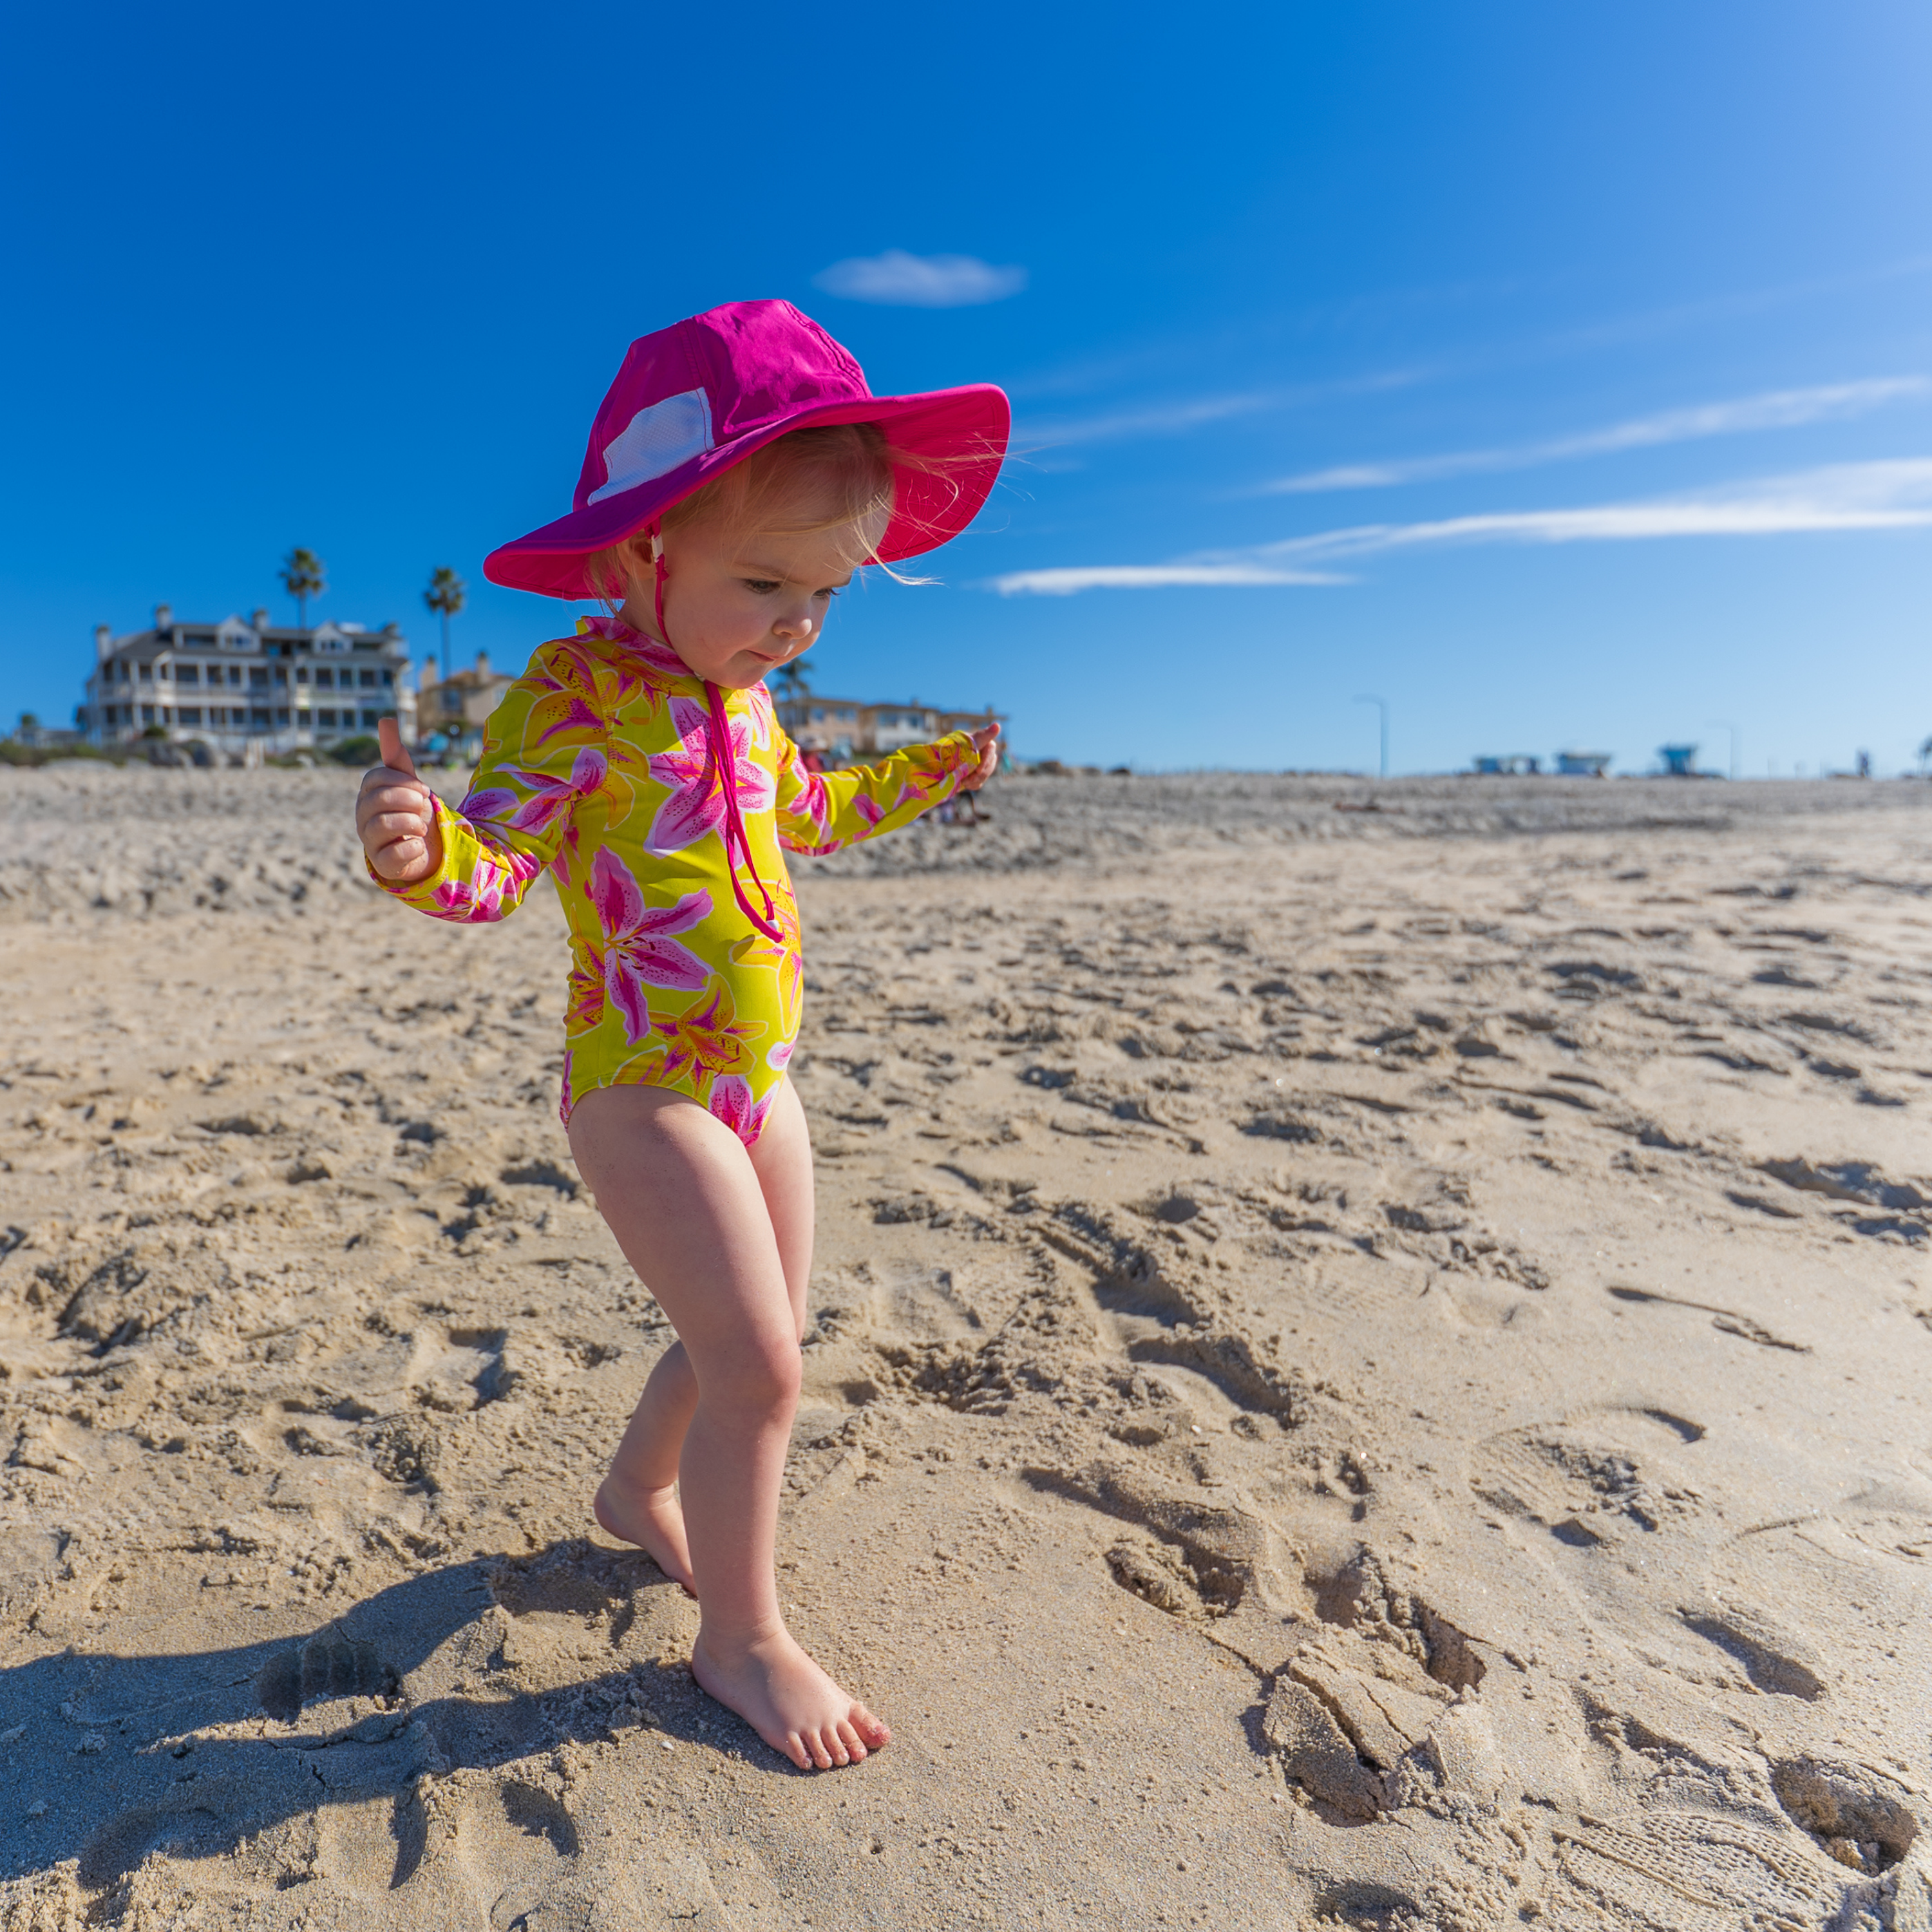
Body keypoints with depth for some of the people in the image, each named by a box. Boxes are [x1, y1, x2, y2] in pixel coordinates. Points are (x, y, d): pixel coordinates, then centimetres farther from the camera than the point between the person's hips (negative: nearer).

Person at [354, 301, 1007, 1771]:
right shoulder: (574, 696, -16)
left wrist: (931, 774, 28)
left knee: (756, 1340, 19)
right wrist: (420, 845, -46)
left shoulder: (745, 701, 8)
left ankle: (641, 1491, 46)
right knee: (755, 1362, -8)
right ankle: (741, 1638, 15)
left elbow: (810, 814, 26)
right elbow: (495, 859, -25)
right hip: (642, 1086, -8)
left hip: (754, 1079, 8)